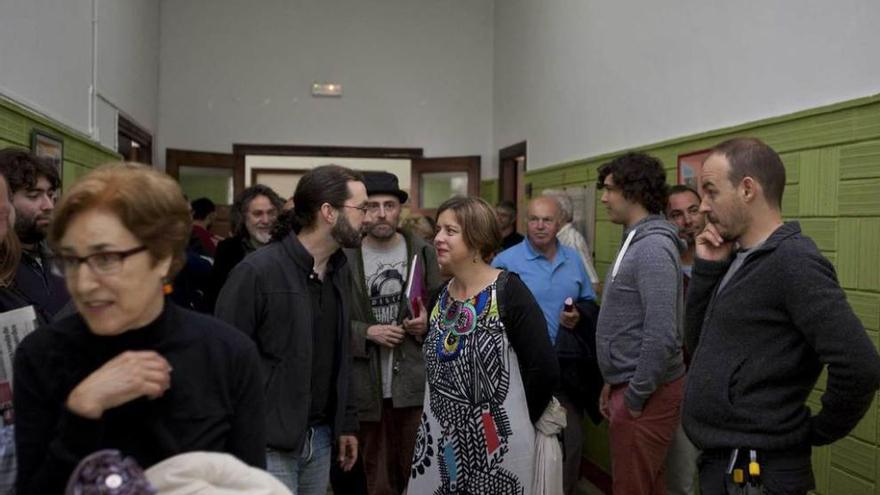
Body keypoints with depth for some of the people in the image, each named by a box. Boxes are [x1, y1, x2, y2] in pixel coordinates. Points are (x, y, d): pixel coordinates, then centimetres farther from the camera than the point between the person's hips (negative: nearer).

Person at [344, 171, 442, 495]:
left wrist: (429, 322, -9)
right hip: (368, 387, -1)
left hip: (416, 382, 1)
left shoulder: (423, 251, 3)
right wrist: (366, 332, -15)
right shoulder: (346, 257, -5)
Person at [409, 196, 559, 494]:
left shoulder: (509, 293, -15)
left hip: (496, 445, -6)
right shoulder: (441, 296, 4)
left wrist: (513, 423, -6)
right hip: (441, 442, 6)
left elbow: (544, 371, -16)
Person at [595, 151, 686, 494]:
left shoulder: (652, 247, -20)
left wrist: (635, 397, -17)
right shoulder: (635, 242, 12)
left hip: (646, 394, -9)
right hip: (629, 385, 9)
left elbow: (661, 335, -26)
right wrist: (614, 383, 17)